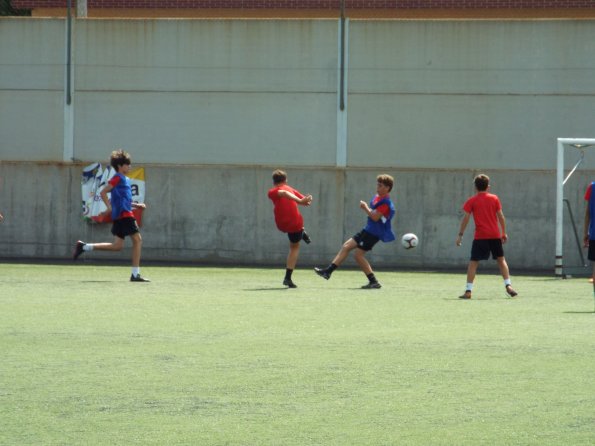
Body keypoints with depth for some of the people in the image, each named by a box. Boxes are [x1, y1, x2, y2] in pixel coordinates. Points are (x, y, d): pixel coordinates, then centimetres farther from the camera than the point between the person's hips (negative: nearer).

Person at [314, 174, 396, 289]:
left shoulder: (385, 202, -19)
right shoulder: (376, 197, 11)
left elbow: (375, 217, -25)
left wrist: (365, 208, -13)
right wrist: (366, 207, 3)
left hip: (374, 233, -10)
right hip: (368, 230, 10)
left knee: (359, 255, -11)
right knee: (346, 246, 8)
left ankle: (374, 282, -6)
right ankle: (328, 271, 10)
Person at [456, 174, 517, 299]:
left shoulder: (472, 201, 1)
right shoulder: (494, 199, 6)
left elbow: (466, 218, -4)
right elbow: (501, 217, 6)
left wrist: (460, 235, -1)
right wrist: (504, 233, 14)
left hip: (480, 237, -2)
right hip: (495, 235, 2)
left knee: (473, 262, 0)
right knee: (501, 260, 15)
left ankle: (468, 291, -7)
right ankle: (508, 285, 5)